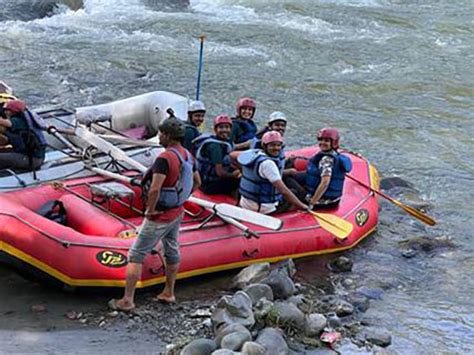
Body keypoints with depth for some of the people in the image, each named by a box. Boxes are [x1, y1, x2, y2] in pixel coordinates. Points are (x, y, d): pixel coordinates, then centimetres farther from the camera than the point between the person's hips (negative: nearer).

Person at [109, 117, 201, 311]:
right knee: (172, 250, 22)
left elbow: (154, 189, -33)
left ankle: (127, 300, 2)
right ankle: (168, 293, 35)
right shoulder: (187, 155, 2)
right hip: (178, 212, 9)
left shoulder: (164, 158, -26)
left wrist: (150, 209, -18)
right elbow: (197, 182, 16)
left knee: (136, 255, 0)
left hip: (160, 216, -8)